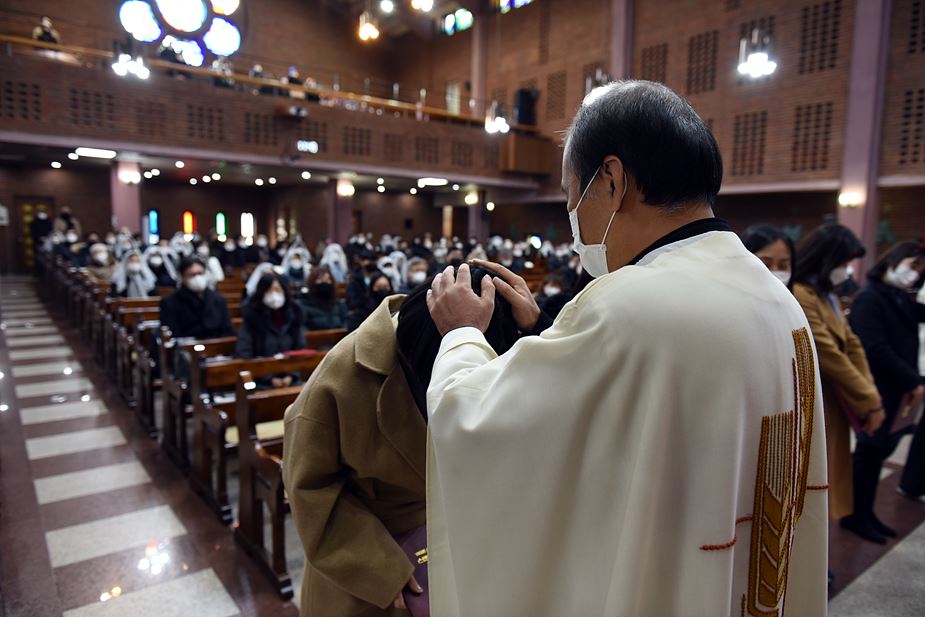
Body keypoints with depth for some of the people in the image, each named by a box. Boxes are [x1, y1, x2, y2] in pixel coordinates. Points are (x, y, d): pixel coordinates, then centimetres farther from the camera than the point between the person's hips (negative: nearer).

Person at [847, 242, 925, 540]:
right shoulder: (869, 298, -11)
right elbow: (876, 349, -18)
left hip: (897, 393, 7)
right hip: (877, 393, -7)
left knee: (877, 451, 14)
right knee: (870, 451, 3)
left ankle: (866, 512, 26)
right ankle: (856, 515, 17)